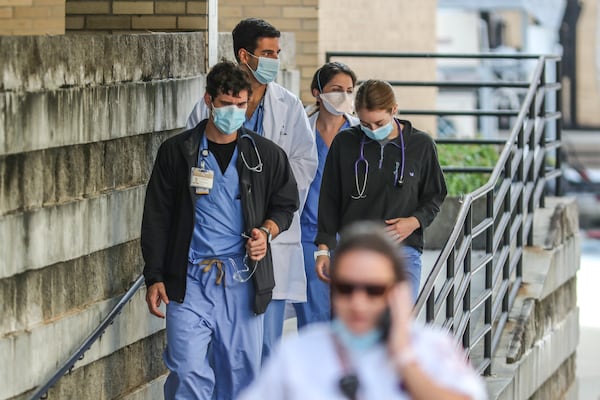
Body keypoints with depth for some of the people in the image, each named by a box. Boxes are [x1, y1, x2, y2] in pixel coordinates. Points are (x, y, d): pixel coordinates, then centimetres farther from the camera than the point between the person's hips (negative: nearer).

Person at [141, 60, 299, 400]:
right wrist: (155, 277, 1)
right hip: (190, 281, -2)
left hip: (243, 280, 2)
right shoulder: (177, 152, 3)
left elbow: (285, 204, 19)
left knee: (240, 372, 6)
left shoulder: (266, 155, 6)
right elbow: (157, 219, 6)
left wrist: (267, 232, -3)